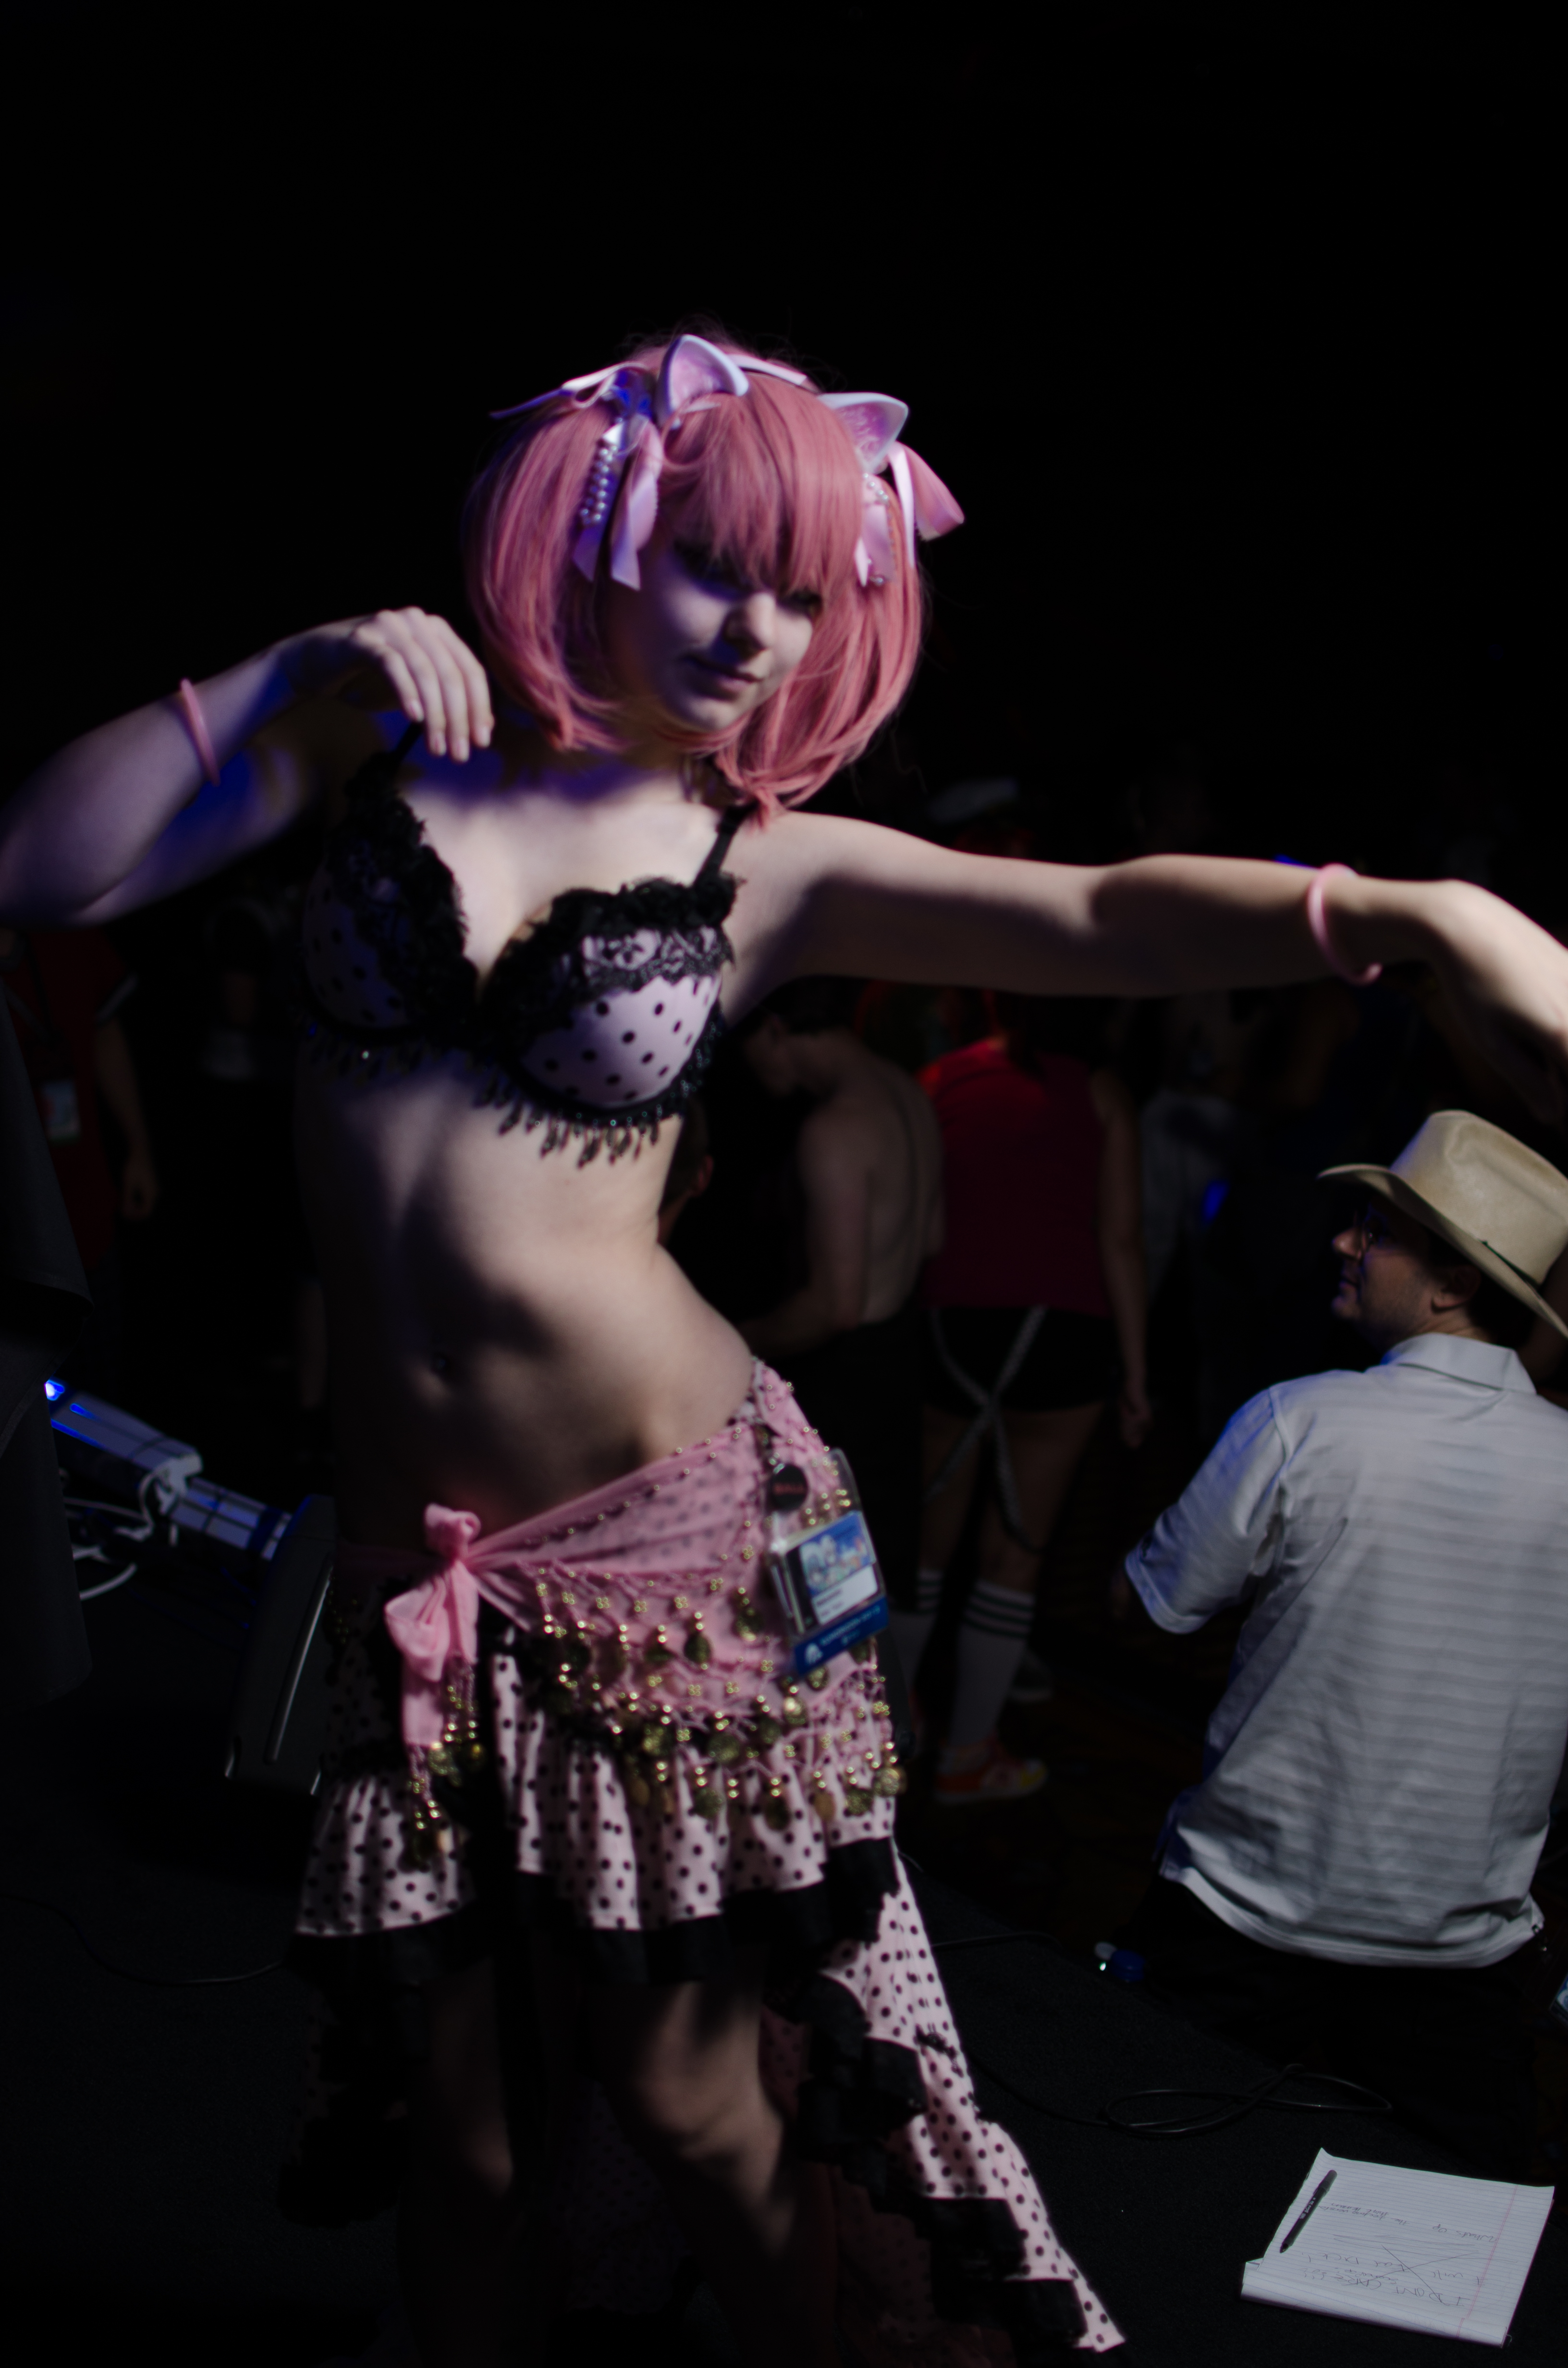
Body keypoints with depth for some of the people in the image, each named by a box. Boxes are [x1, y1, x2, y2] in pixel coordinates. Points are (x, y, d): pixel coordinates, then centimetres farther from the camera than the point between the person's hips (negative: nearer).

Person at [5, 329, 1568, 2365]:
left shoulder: (772, 872, -1)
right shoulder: (385, 739, 3)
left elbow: (1103, 920, -17)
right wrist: (289, 682, -13)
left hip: (662, 1527, -2)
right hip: (415, 1556, 2)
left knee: (681, 2082, 6)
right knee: (444, 2090, 14)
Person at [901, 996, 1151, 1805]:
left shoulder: (934, 1085, 6)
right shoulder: (1099, 1093, 2)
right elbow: (1120, 1239, -1)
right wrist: (1134, 1372, 3)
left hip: (945, 1322, 2)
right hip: (1060, 1332, -2)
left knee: (925, 1534, 15)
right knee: (1014, 1550, 7)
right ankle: (969, 1753, 13)